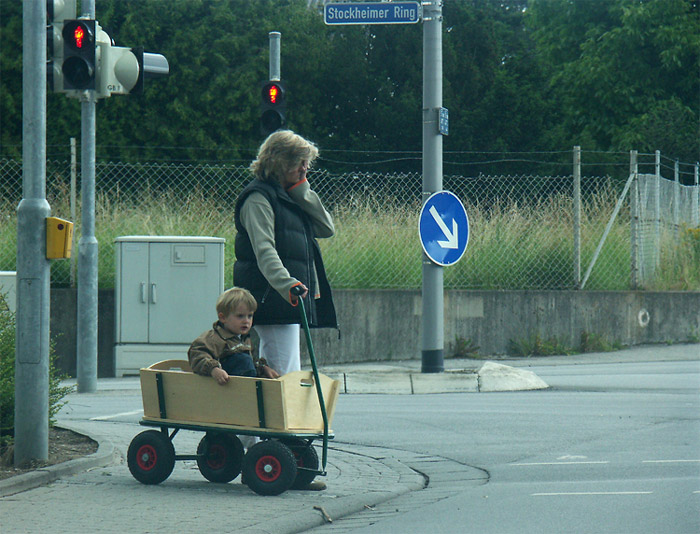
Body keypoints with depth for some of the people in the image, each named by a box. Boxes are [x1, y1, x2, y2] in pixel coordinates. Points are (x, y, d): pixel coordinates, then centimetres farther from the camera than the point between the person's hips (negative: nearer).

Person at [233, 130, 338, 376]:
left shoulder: (290, 196, 19)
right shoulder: (258, 197, -10)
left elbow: (326, 228, 11)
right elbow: (264, 250, -23)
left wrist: (302, 190, 2)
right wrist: (287, 284, -37)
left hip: (292, 299, 10)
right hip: (272, 299, -10)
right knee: (286, 376, -15)